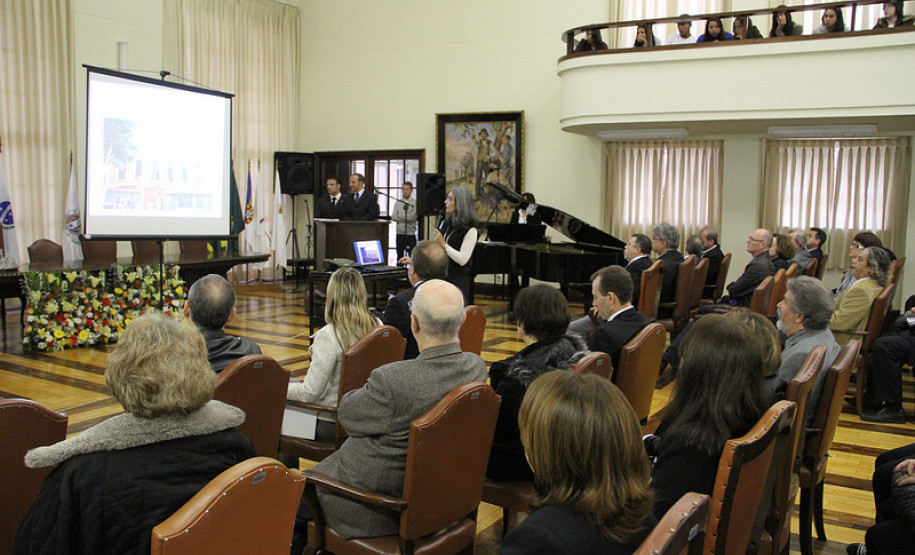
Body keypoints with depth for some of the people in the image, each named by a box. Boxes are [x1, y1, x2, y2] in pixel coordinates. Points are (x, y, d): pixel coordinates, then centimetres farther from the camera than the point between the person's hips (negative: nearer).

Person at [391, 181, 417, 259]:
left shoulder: (415, 203, 0)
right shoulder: (398, 203, 11)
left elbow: (412, 217, -13)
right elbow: (393, 217, 1)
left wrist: (399, 215, -4)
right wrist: (406, 218, -6)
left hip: (411, 234, -3)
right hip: (400, 233, 4)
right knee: (400, 256, 8)